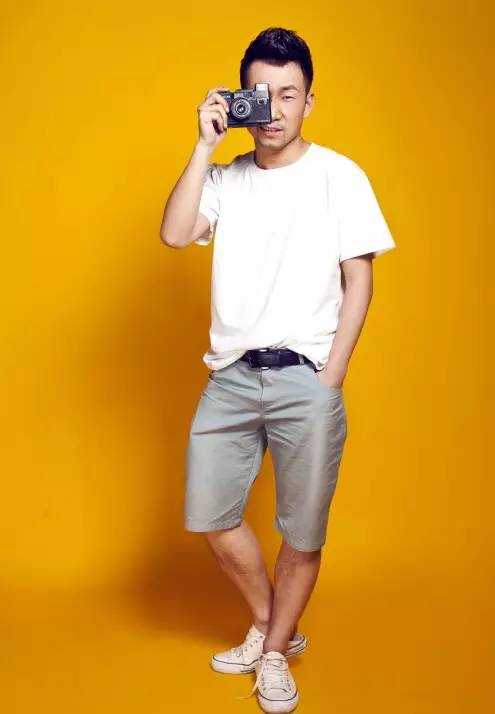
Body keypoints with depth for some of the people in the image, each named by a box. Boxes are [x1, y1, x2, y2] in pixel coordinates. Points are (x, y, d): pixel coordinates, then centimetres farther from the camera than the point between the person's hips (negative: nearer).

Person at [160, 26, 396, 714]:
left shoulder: (339, 176, -1)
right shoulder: (225, 178, 10)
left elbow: (359, 280, -3)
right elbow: (175, 234, -6)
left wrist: (330, 380, -9)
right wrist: (204, 145, -6)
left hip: (305, 378, -4)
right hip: (231, 373, 4)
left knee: (302, 530, 4)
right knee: (210, 515, 9)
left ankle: (275, 652, 27)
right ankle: (270, 625, 33)